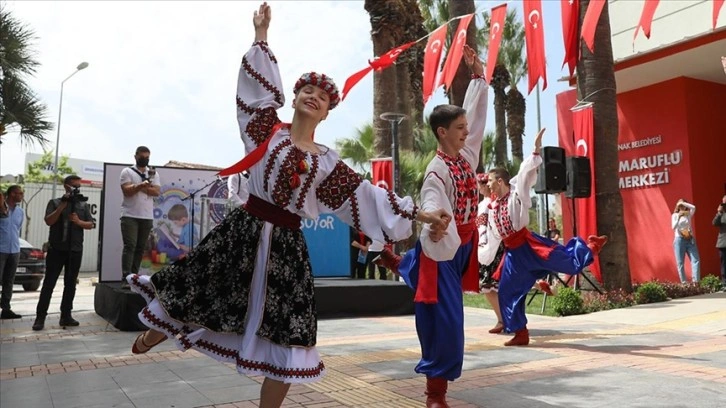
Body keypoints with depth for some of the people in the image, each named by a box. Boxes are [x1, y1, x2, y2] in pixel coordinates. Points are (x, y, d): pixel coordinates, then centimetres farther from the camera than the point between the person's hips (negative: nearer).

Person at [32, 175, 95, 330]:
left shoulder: (84, 205, 11)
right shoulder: (55, 202, 3)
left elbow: (91, 224, 6)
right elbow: (48, 221, -10)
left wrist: (79, 221, -13)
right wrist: (63, 205, -16)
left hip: (75, 250, 3)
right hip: (56, 249, -3)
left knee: (71, 284, 6)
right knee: (49, 283, -3)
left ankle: (66, 316, 13)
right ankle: (40, 317, 0)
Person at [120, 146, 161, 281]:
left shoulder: (154, 173, 13)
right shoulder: (127, 171, 3)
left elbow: (157, 191, -1)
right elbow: (127, 190, -10)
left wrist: (137, 187, -10)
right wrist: (141, 186, -27)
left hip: (147, 217, 4)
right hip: (130, 216, -4)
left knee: (140, 247, 5)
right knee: (130, 246, -11)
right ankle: (126, 277, -15)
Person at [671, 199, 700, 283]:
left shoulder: (689, 214, 11)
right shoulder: (675, 215, 5)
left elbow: (693, 207, -10)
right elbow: (673, 227, -10)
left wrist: (683, 203, -4)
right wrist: (678, 217, -21)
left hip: (690, 240, 2)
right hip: (679, 240, -2)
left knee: (696, 260, -10)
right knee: (680, 263, -3)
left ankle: (696, 282, -13)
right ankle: (684, 283, 2)